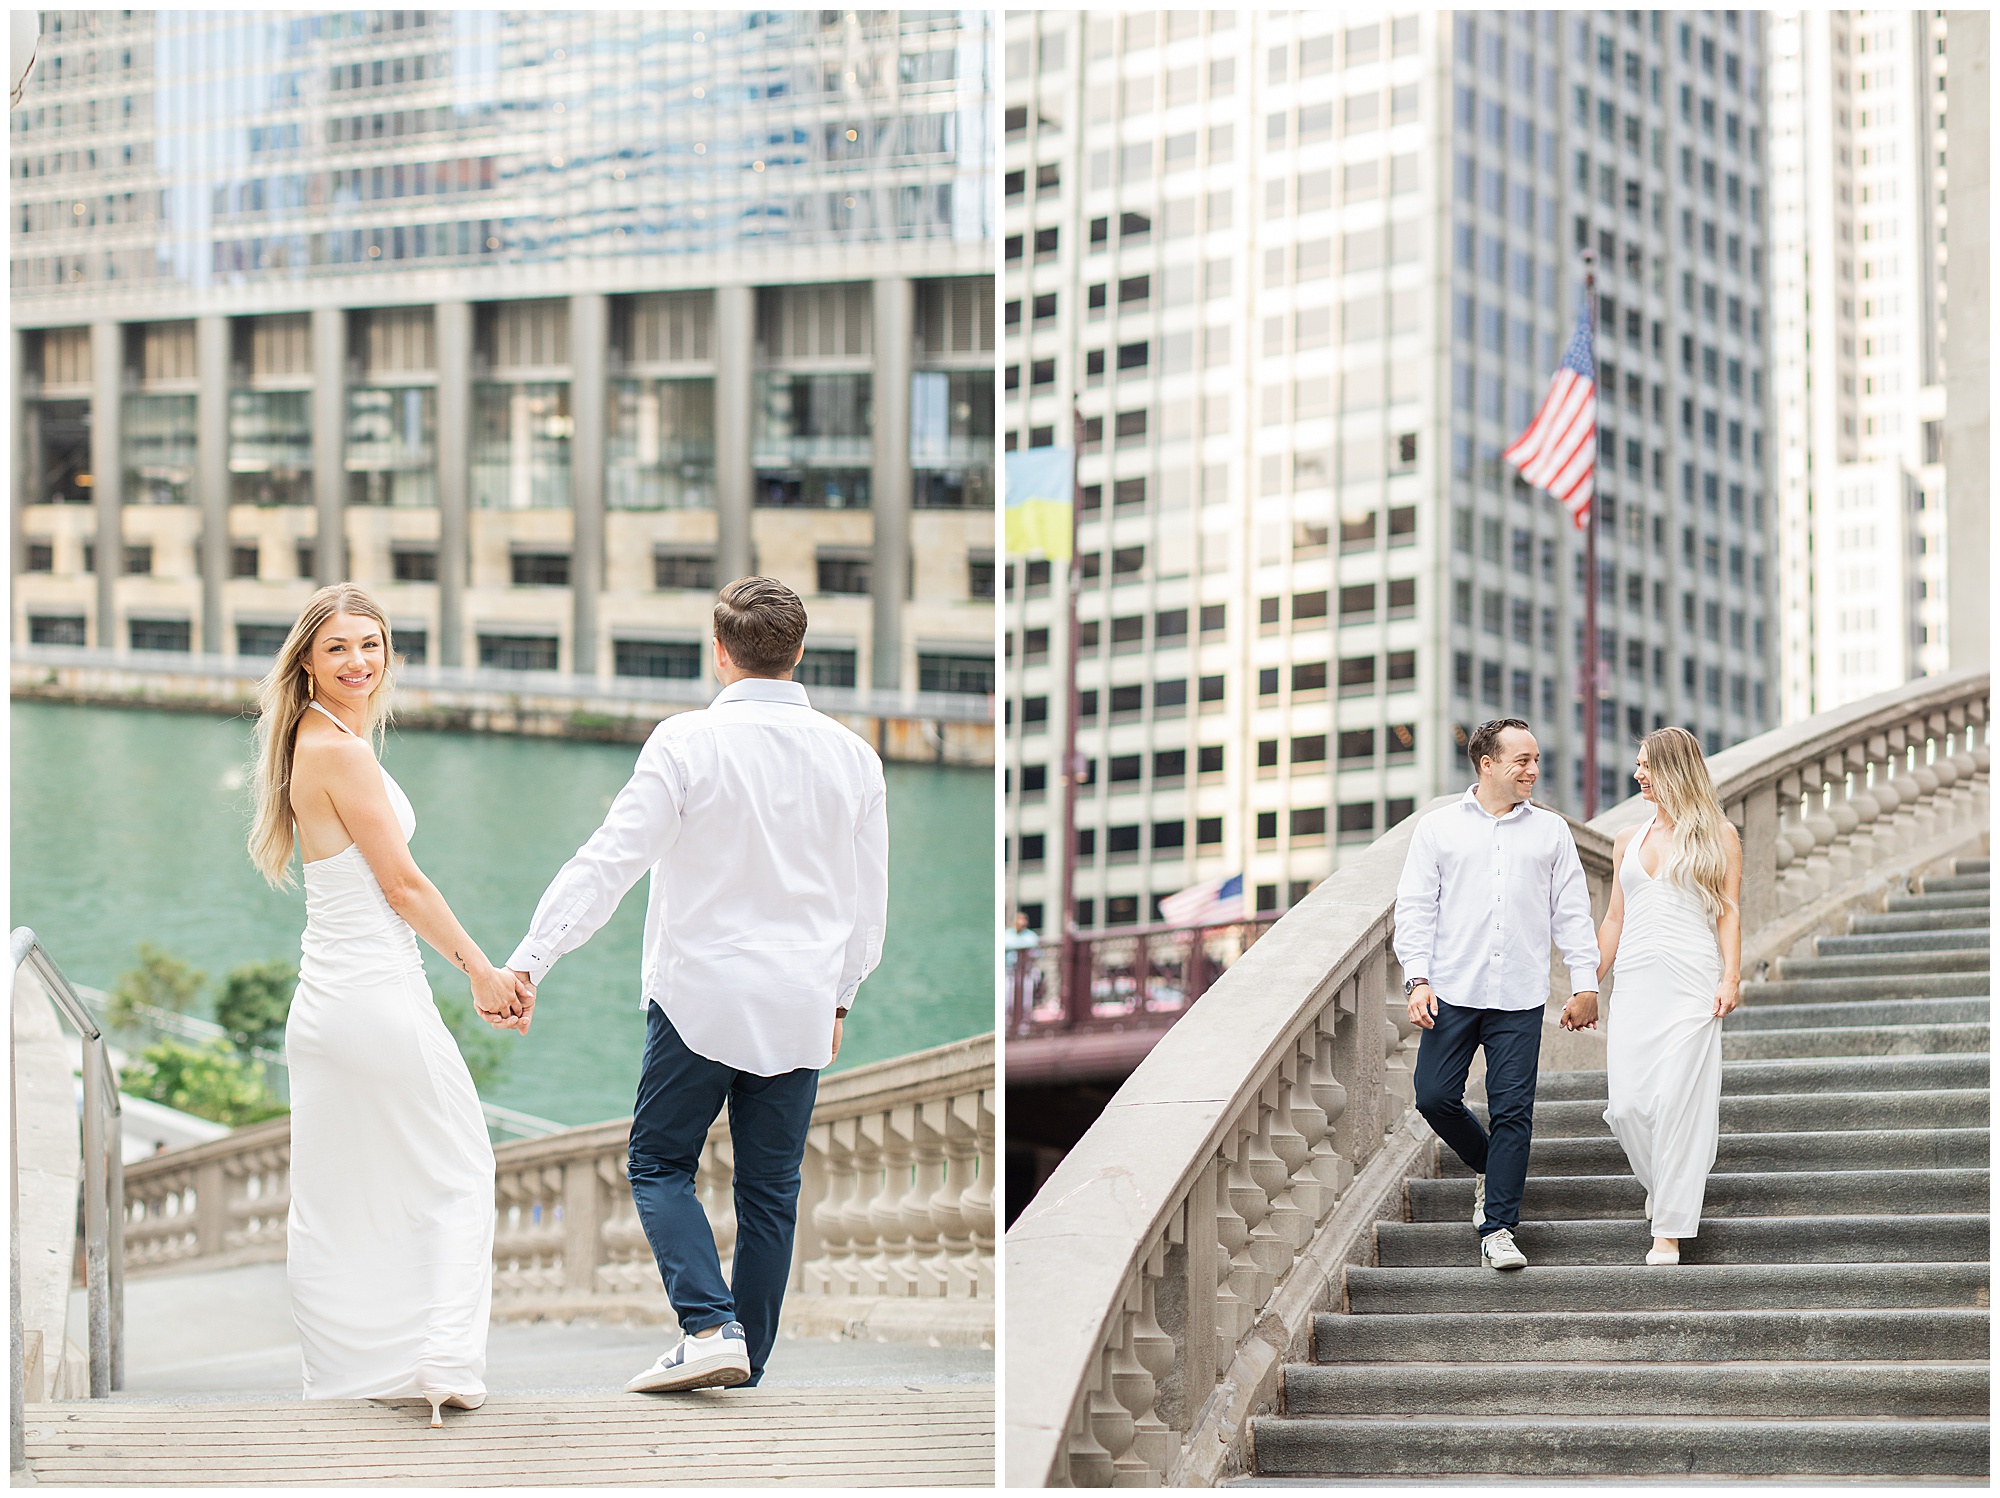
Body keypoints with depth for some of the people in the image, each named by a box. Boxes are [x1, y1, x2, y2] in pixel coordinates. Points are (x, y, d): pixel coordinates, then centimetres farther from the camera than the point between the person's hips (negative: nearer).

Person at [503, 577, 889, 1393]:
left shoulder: (687, 742, -11)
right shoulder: (851, 757, 3)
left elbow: (610, 859, -16)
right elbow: (869, 901, 10)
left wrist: (531, 958, -15)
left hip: (701, 996, -4)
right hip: (800, 1006, 4)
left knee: (660, 1163, 8)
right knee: (770, 1187, 11)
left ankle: (710, 1327, -11)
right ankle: (746, 1363, 13)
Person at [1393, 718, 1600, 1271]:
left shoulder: (1551, 831, 12)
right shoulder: (1439, 827, 7)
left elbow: (1572, 911, 13)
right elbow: (1415, 907, 4)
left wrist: (1585, 981, 6)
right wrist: (1418, 980, -6)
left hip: (1520, 999, 0)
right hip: (1452, 993, 0)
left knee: (1512, 1111, -5)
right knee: (1435, 1097, -5)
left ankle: (1498, 1229, -1)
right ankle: (1488, 1167, 23)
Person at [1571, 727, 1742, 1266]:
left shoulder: (1717, 836, 6)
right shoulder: (1629, 840, 18)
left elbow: (1728, 912, 1)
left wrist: (1731, 977, -12)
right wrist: (1588, 989, 17)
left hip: (1691, 981, -4)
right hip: (1634, 982, 4)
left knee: (1676, 1100, -11)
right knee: (1626, 1105, -6)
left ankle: (1670, 1229, -7)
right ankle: (1663, 1185, 23)